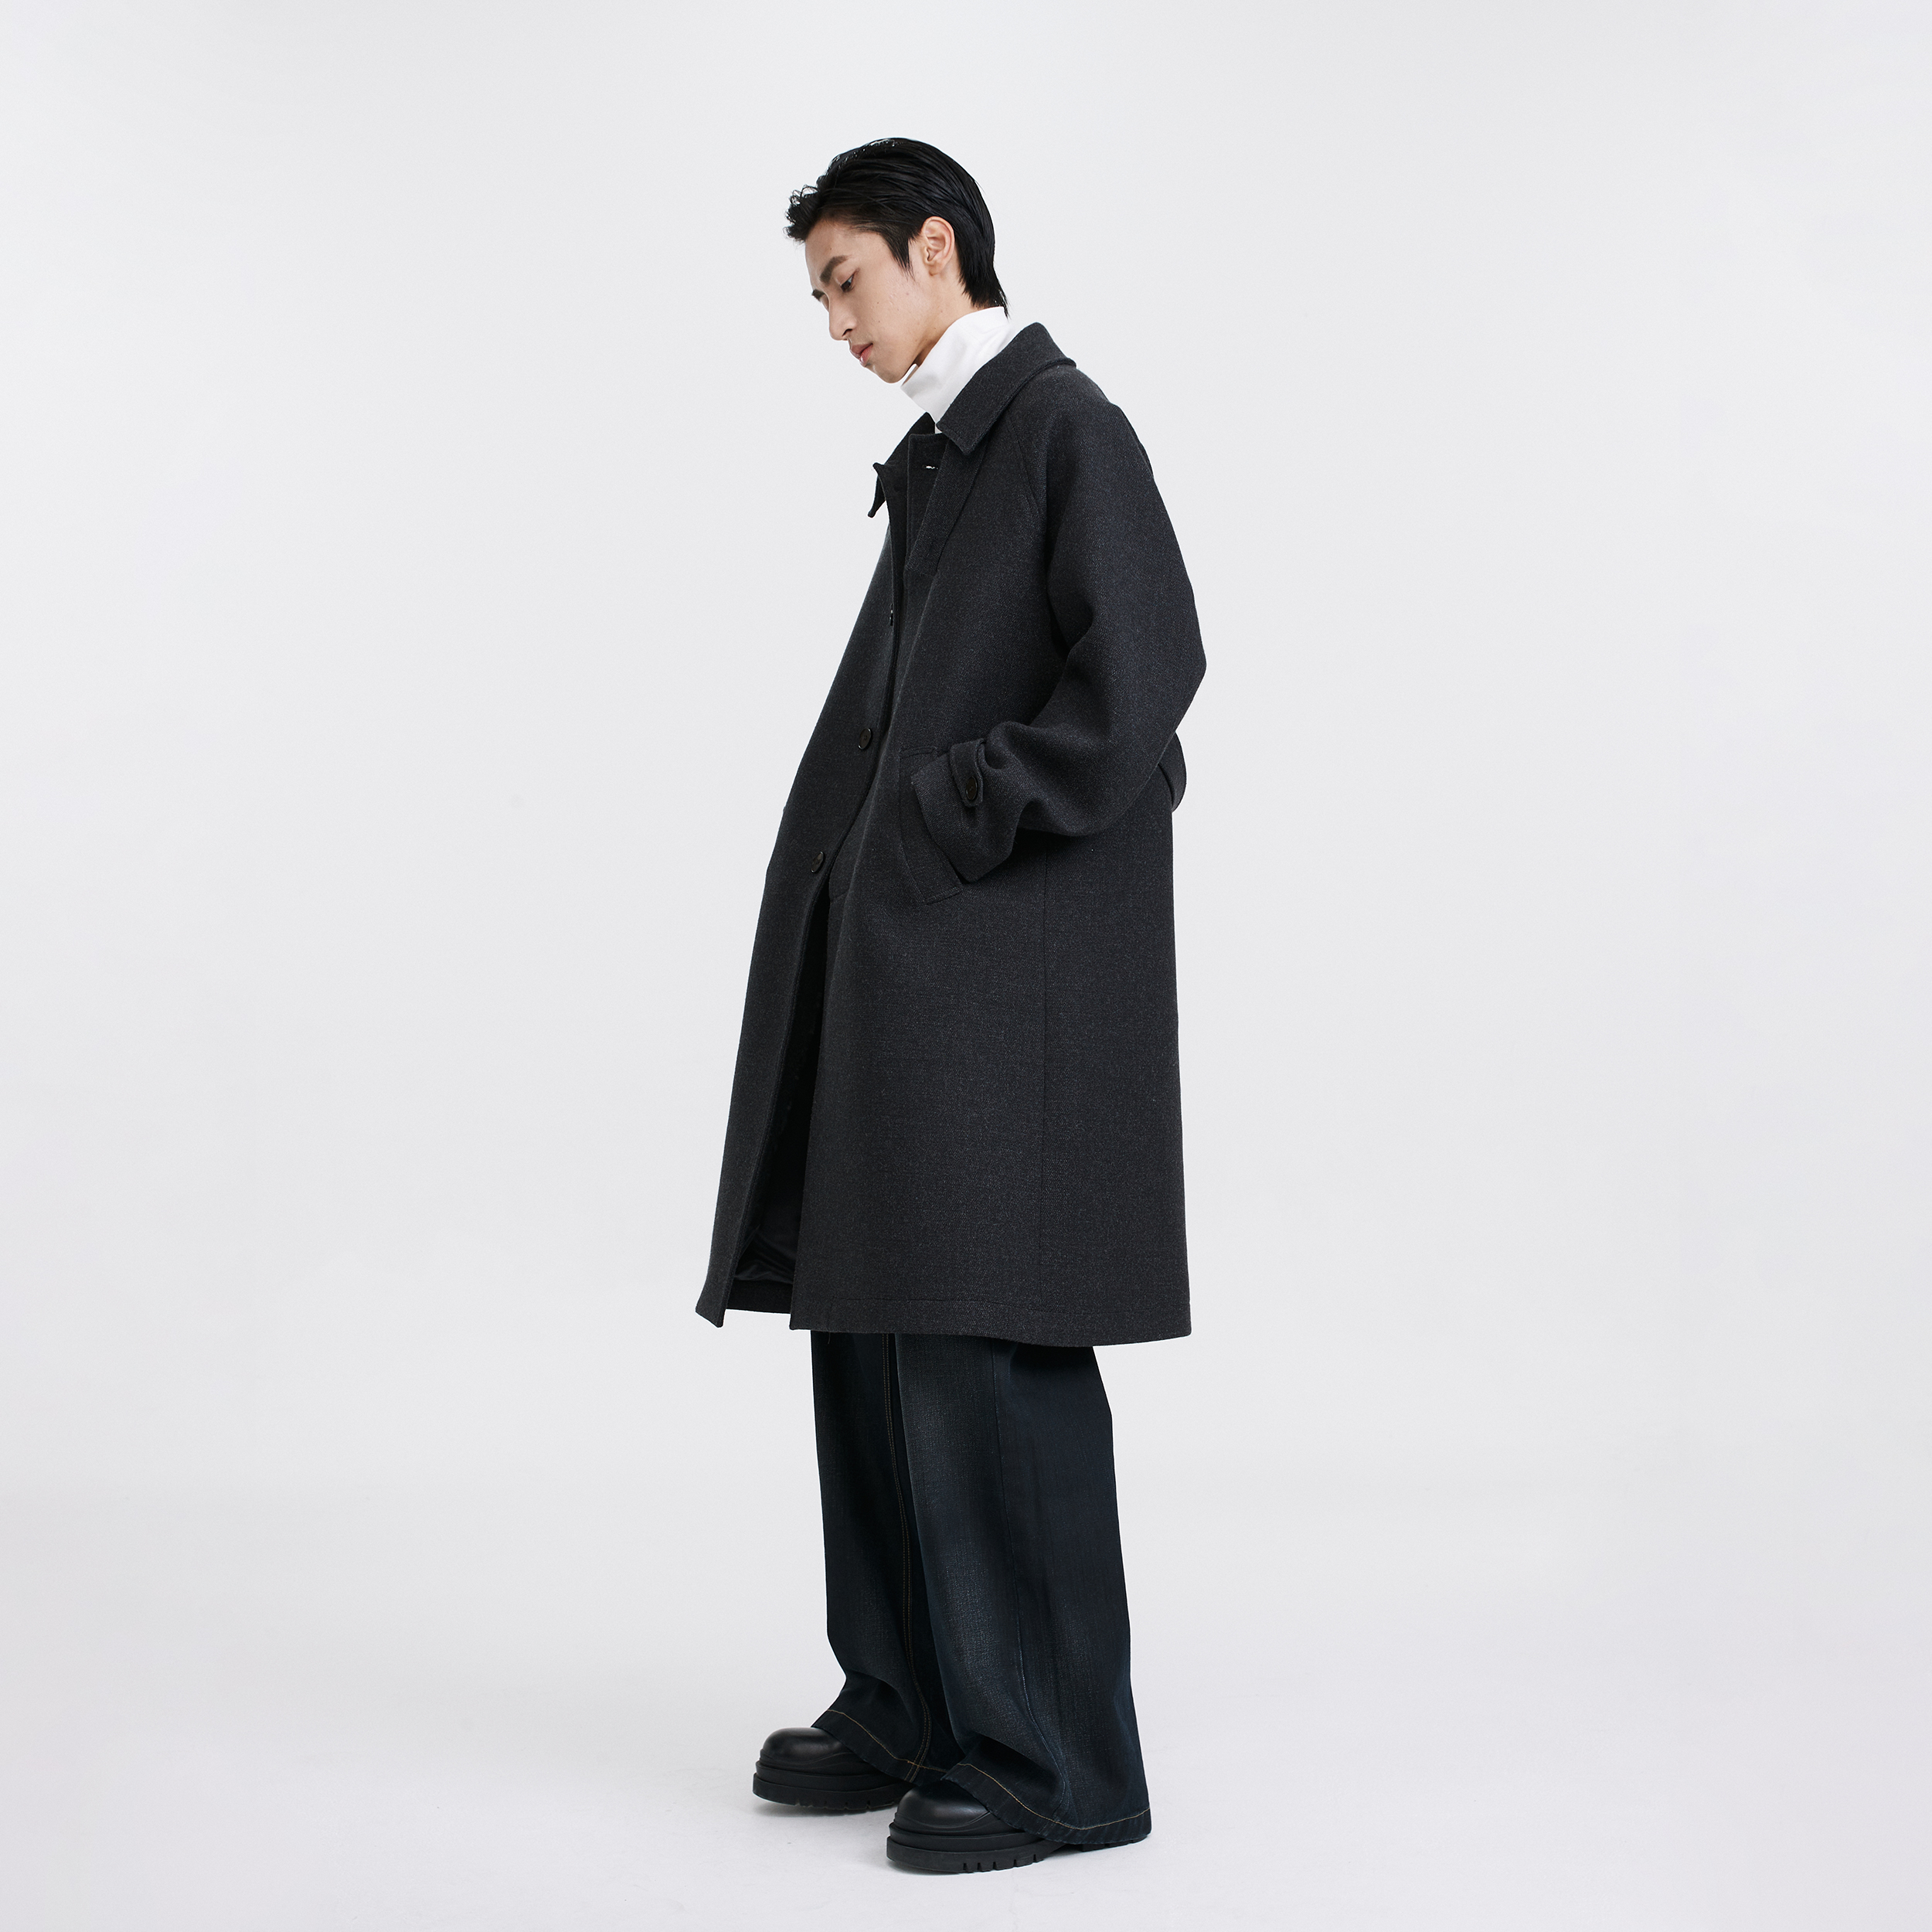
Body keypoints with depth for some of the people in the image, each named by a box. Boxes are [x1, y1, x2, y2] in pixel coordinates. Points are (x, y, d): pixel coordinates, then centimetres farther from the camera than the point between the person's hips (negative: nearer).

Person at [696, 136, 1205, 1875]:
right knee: (874, 1333, 10)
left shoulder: (1064, 426, -7)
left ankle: (1053, 1759, 2)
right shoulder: (942, 456, 20)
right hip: (900, 964, 9)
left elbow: (1147, 665, -18)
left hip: (1004, 974, -9)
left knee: (984, 1349, -7)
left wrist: (949, 817, -13)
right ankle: (913, 1709, 20)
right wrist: (871, 848, 6)